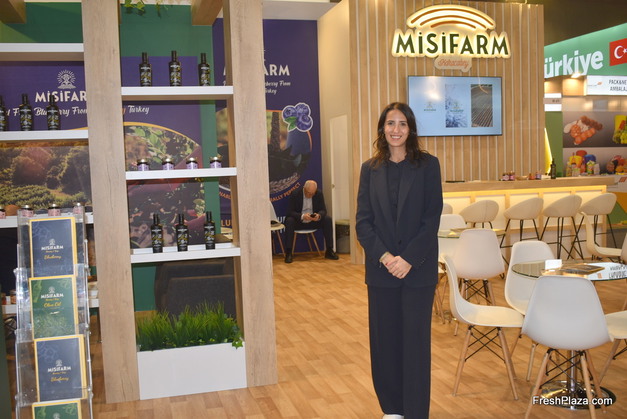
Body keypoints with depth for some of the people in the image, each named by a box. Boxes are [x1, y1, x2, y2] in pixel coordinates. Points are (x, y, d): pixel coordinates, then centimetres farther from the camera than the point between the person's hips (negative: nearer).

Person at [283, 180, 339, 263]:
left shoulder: (319, 194, -3)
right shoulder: (295, 195, -13)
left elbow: (323, 210, -3)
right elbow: (290, 212, -17)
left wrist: (319, 215, -29)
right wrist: (302, 216, -36)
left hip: (313, 222, 3)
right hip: (298, 222, -3)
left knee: (328, 220, -19)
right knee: (289, 221, -34)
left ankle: (329, 251, -14)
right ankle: (288, 253, -32)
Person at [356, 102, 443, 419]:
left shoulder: (427, 165, -1)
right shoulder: (370, 169, 6)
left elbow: (432, 218, -6)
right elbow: (363, 221, 1)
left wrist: (409, 259, -15)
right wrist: (384, 256, -13)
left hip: (418, 268, -2)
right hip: (380, 268, 2)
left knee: (415, 340, 4)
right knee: (384, 339, 9)